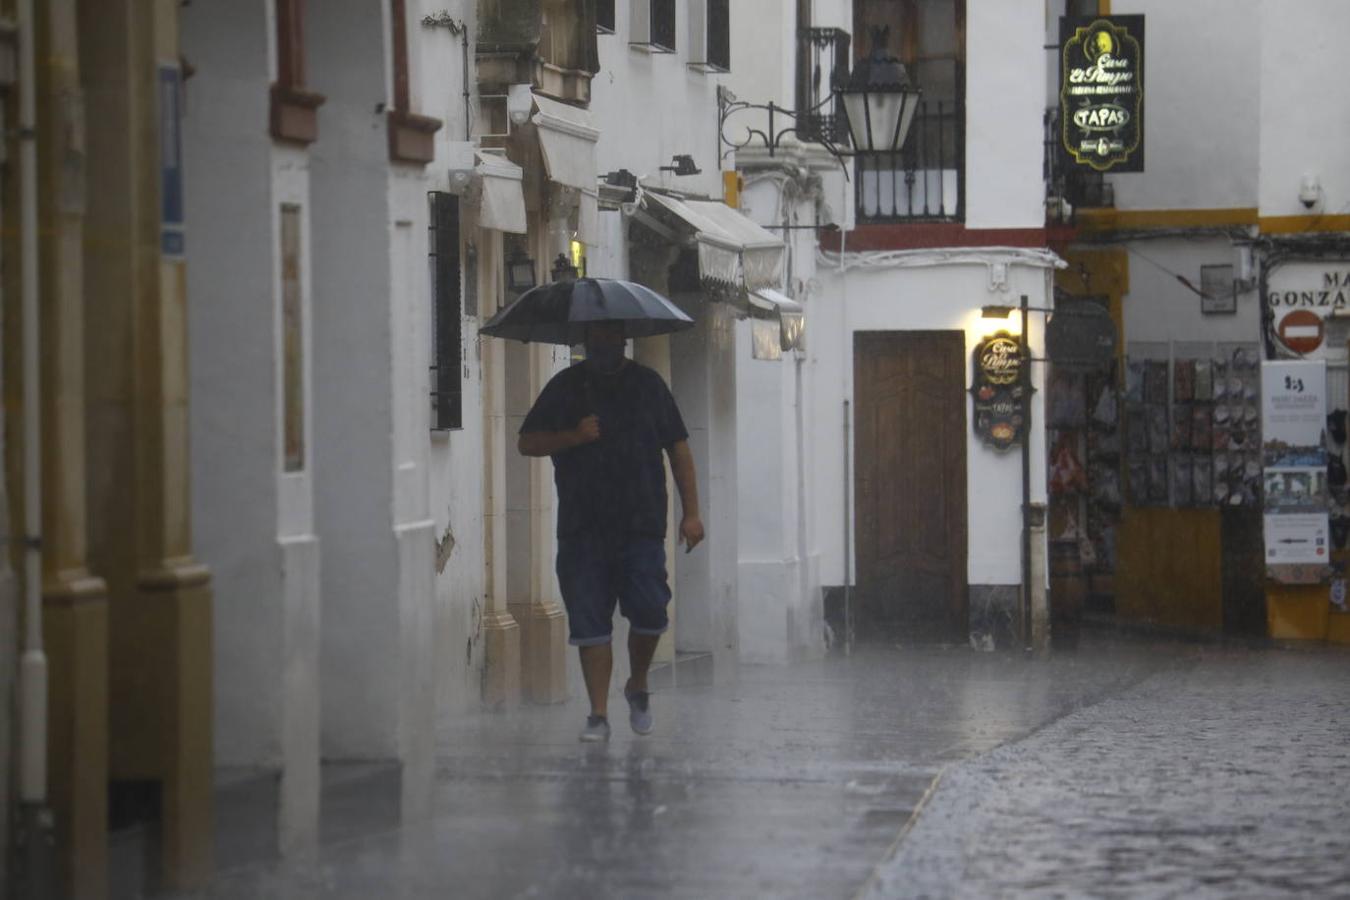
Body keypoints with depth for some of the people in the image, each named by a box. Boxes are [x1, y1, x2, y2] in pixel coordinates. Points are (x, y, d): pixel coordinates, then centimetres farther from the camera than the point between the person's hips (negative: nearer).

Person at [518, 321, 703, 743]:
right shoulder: (565, 387, 9)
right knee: (589, 624, -2)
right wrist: (573, 436, -10)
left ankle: (638, 686, 18)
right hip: (582, 529, 1)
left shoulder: (647, 385, 9)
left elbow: (678, 448, 10)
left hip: (641, 523, 0)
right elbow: (527, 442, 8)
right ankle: (599, 715, 3)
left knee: (648, 612, -9)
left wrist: (691, 513, 3)